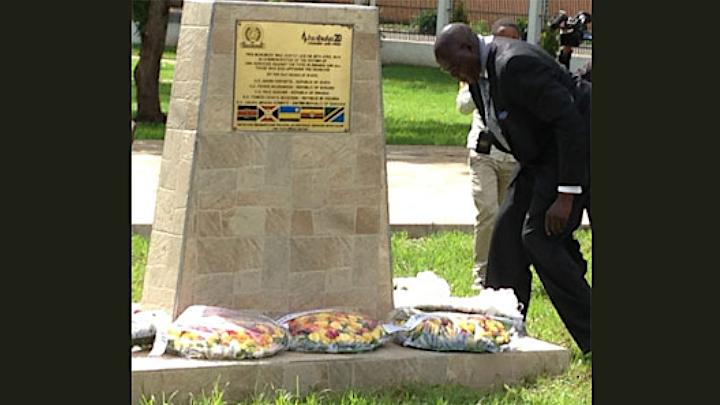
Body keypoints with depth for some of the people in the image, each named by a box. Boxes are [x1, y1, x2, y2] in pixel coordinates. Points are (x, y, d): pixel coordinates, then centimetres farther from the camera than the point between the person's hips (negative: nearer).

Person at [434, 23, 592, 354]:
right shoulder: (485, 69, 5)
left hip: (574, 149, -10)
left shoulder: (515, 65, -27)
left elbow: (570, 122, -28)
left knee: (540, 237, -14)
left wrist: (566, 194, -28)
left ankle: (591, 337, -9)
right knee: (509, 229, 6)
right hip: (542, 155, 10)